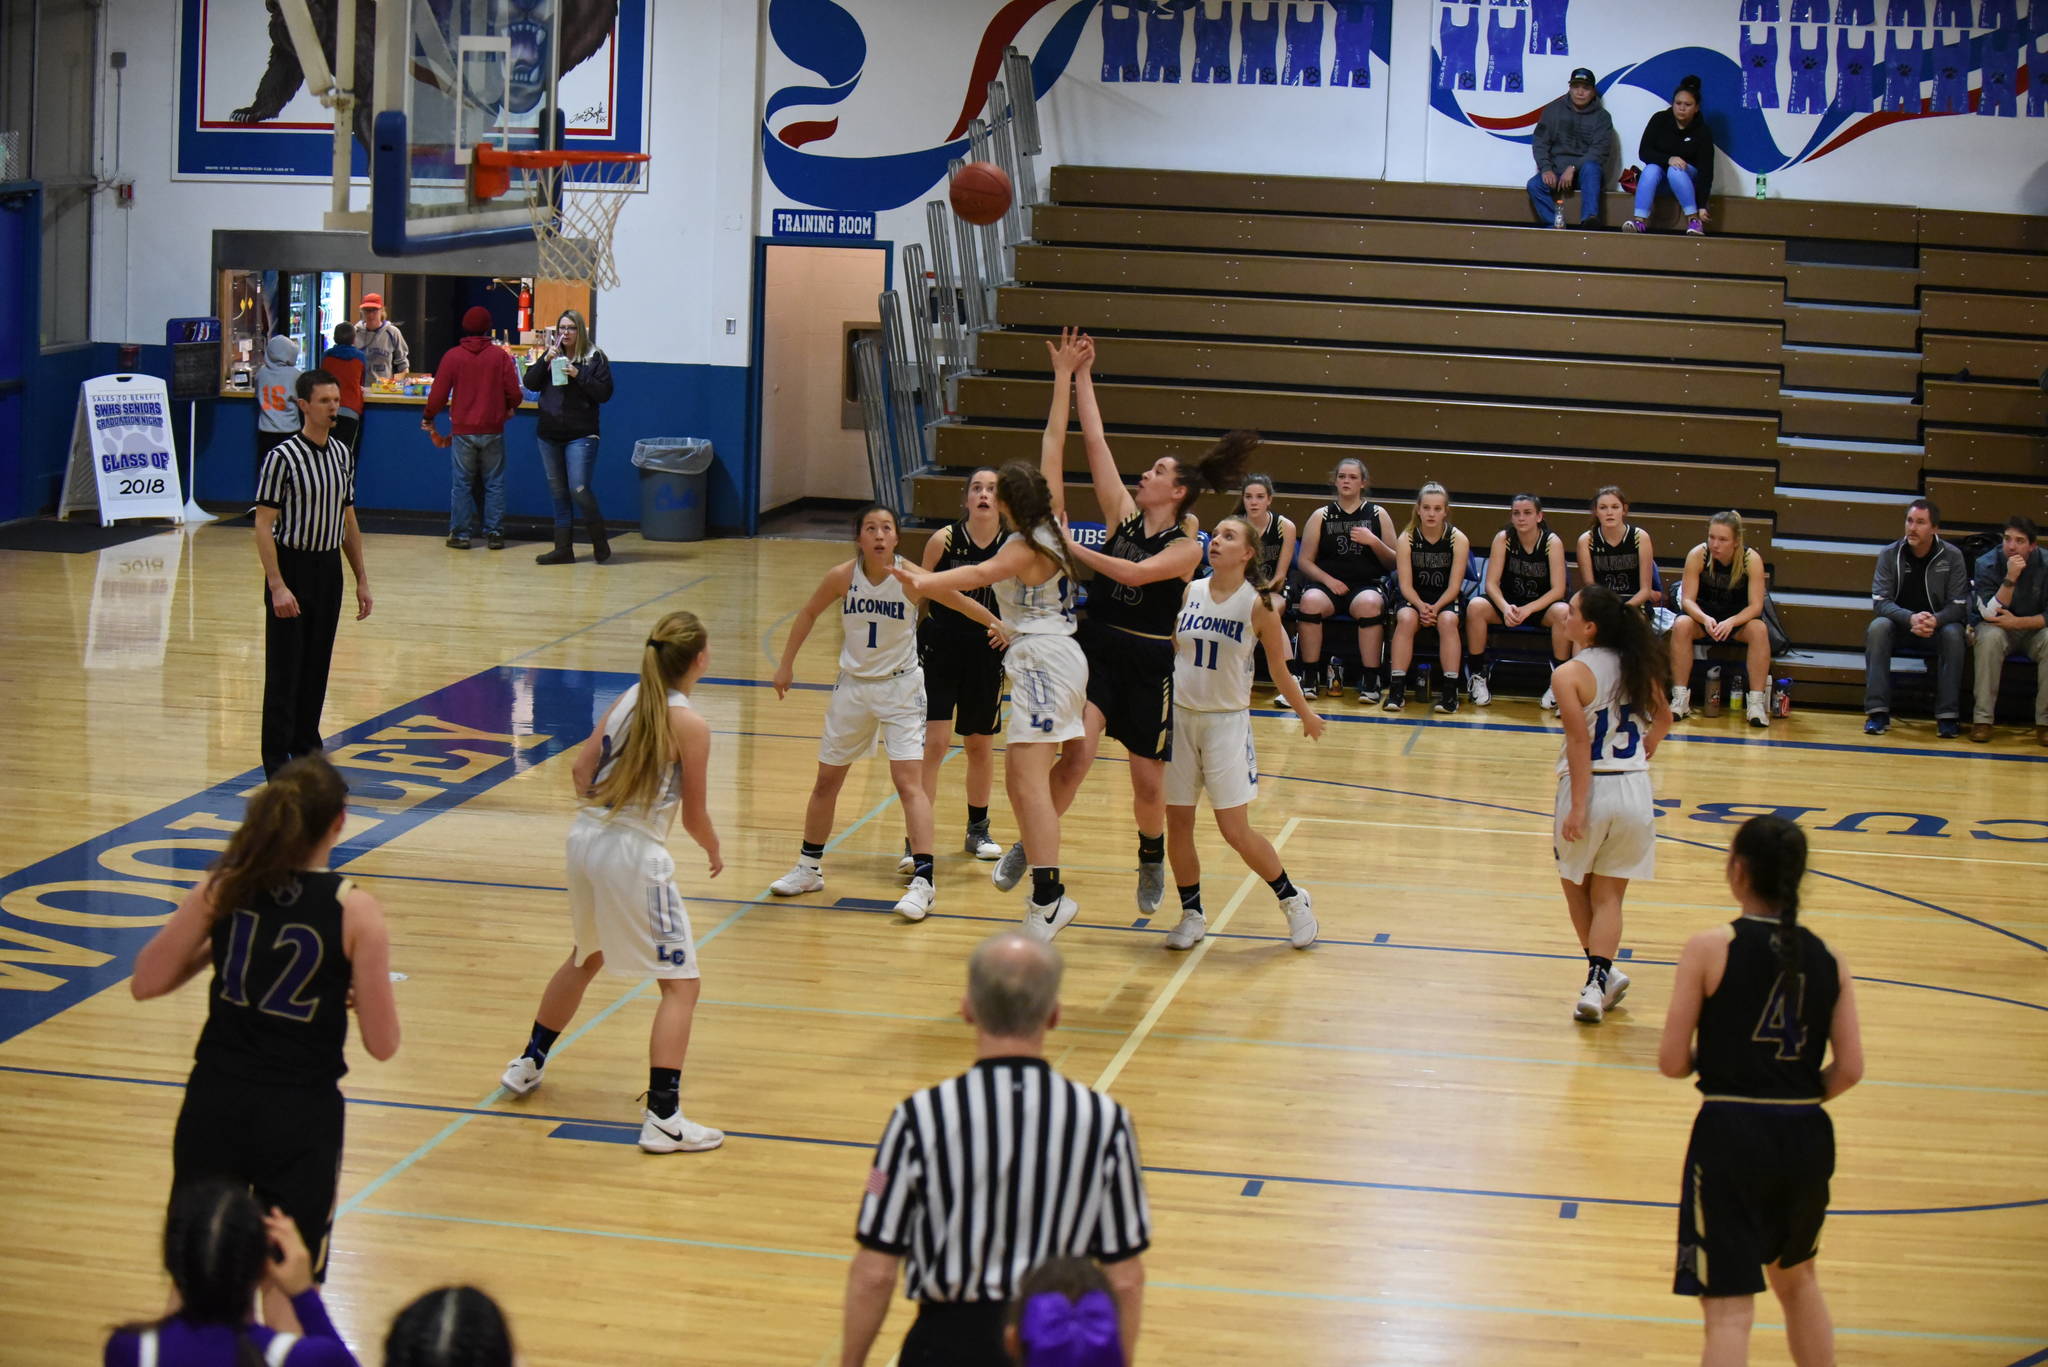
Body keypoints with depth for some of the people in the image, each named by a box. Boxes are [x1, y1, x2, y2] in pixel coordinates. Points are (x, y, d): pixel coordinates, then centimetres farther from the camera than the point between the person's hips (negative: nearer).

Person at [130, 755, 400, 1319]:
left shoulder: (224, 888, -6)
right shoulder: (355, 911, -13)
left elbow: (145, 982, -1)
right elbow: (381, 1044, -10)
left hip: (215, 1104, 2)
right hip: (301, 1116, -2)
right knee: (287, 1291, 12)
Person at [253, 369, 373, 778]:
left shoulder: (342, 455, 8)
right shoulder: (283, 457, -13)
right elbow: (263, 525, -14)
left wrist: (361, 579, 13)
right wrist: (277, 586, -20)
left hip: (329, 569, 6)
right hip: (292, 567, -6)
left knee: (317, 668, 12)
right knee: (285, 672, -2)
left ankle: (308, 754, 22)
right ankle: (278, 765, 4)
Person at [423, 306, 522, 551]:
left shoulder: (452, 356, -3)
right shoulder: (500, 355, -3)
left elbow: (439, 393, -3)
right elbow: (513, 392, -1)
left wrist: (428, 418, 14)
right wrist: (510, 409, 21)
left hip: (463, 431, 0)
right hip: (493, 430, 0)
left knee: (462, 484, 6)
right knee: (494, 483, 8)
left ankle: (460, 534, 7)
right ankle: (495, 533, 8)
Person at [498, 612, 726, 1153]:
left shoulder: (628, 700, 7)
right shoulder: (690, 724, -11)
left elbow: (581, 769, 8)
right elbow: (695, 815, -6)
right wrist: (714, 853, 14)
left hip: (585, 839, 8)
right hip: (635, 855, -8)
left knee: (585, 958, 31)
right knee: (681, 983, -1)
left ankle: (529, 1064, 44)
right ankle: (662, 1117, -8)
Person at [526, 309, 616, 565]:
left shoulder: (595, 358, -2)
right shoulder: (551, 355, 10)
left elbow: (604, 392, -8)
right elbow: (530, 383, 2)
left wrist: (579, 375, -17)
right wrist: (544, 360, -11)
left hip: (581, 435, -5)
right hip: (549, 435, 5)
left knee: (579, 490, -13)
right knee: (558, 493, 8)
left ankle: (599, 540, 8)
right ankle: (563, 549, 14)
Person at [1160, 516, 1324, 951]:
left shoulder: (1257, 604, -9)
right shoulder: (1190, 592, 0)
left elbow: (1279, 668, 3)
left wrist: (1306, 714, 11)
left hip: (1227, 720, -3)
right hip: (1180, 716, 3)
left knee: (1236, 831, -4)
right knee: (1178, 822, 4)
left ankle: (1293, 900, 17)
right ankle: (1191, 913, 21)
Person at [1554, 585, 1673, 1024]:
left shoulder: (1569, 675, -13)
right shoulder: (1634, 664, 4)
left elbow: (1581, 742, -19)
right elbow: (1663, 717, 17)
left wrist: (1578, 807, -18)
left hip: (1591, 786, -4)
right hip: (1635, 789, 4)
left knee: (1575, 883, 20)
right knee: (1608, 894, 9)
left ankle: (1601, 972, 23)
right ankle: (1598, 980, -5)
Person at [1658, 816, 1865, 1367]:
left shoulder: (1710, 949, -9)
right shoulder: (1827, 959, 3)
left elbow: (1672, 1061, -8)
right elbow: (1850, 1068, -1)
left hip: (1731, 1135, -4)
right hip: (1807, 1136, 4)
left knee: (1729, 1310, -2)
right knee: (1796, 1277, 28)